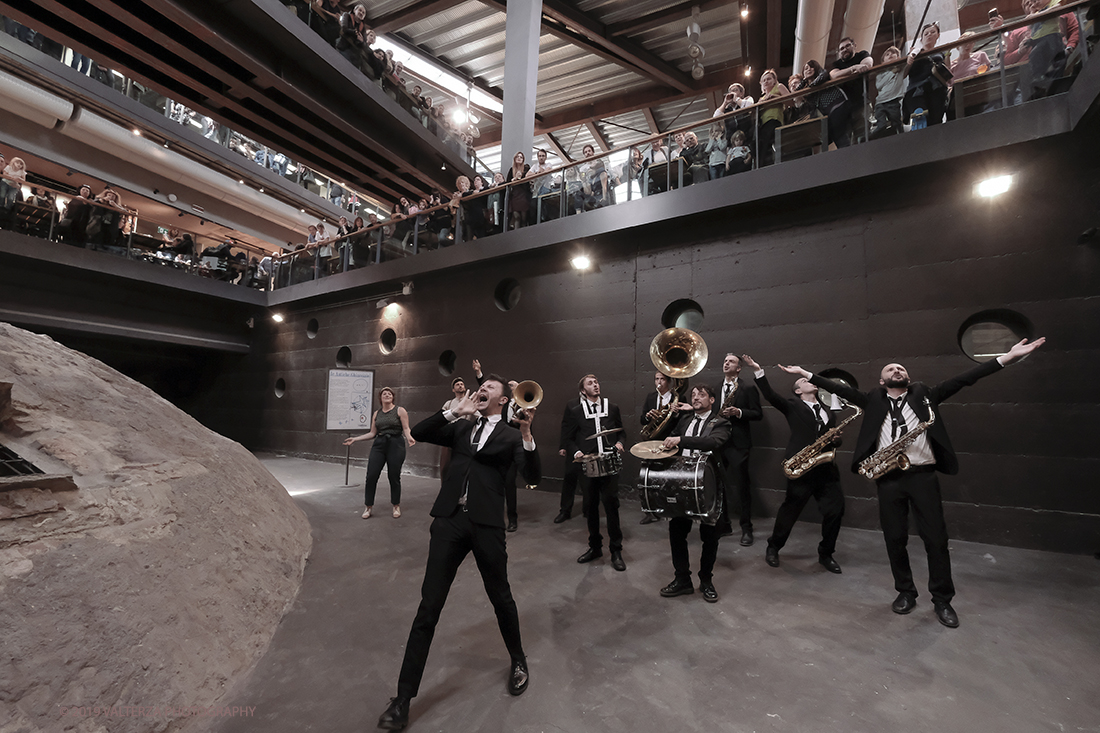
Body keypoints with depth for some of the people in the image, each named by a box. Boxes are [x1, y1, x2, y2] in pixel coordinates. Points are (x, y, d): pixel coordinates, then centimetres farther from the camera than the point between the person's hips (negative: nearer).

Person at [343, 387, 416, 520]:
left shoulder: (400, 410, 1)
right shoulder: (376, 413, 14)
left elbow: (406, 429, -5)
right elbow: (372, 433, 15)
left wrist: (410, 438, -25)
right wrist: (354, 439, 11)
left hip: (395, 445, -4)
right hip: (379, 445, 4)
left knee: (394, 477, 2)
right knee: (371, 476, -2)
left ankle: (396, 506, 20)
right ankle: (369, 507, 14)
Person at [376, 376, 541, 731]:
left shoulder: (510, 435, 3)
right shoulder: (461, 427, 13)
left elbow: (533, 476, -9)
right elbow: (418, 433, 2)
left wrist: (526, 432, -21)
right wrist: (455, 410, -6)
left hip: (487, 524, -2)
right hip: (449, 520, 2)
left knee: (501, 597, 16)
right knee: (428, 607, 6)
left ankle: (518, 660, 43)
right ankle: (404, 697, 20)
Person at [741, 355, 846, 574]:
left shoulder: (828, 412, 21)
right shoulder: (793, 406, 4)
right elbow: (770, 395, -12)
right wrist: (758, 371, -23)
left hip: (825, 467, 5)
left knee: (835, 510, 4)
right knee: (790, 510, 2)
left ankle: (825, 554, 25)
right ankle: (773, 548, 22)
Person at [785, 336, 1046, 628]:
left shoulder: (924, 394, 10)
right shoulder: (873, 400, 9)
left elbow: (962, 379, 2)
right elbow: (841, 389, 4)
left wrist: (1006, 358, -7)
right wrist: (805, 373, -3)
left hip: (923, 475, 0)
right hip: (888, 478, 0)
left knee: (936, 538, 5)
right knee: (895, 539, 8)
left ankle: (942, 600, 22)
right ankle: (905, 592, 26)